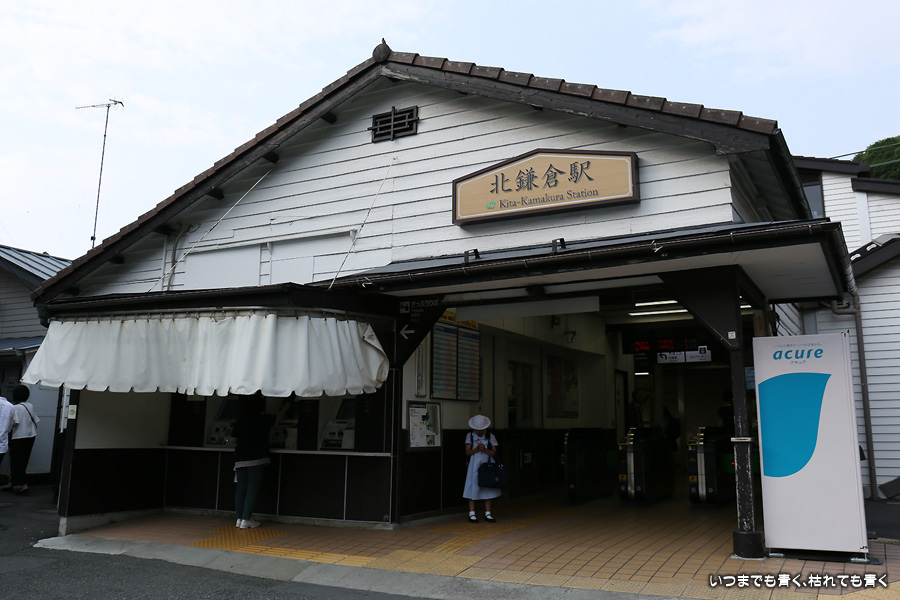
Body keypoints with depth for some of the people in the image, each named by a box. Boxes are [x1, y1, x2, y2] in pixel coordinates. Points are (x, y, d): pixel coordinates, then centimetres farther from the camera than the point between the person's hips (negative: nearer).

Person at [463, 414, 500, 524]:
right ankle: (472, 514, 5)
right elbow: (468, 452, -3)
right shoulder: (470, 436, 2)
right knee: (473, 489, -2)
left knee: (488, 490, 3)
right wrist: (476, 449, -21)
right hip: (474, 466, -1)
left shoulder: (490, 437, 3)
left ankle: (487, 514, 11)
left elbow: (494, 453, -2)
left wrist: (485, 450, -20)